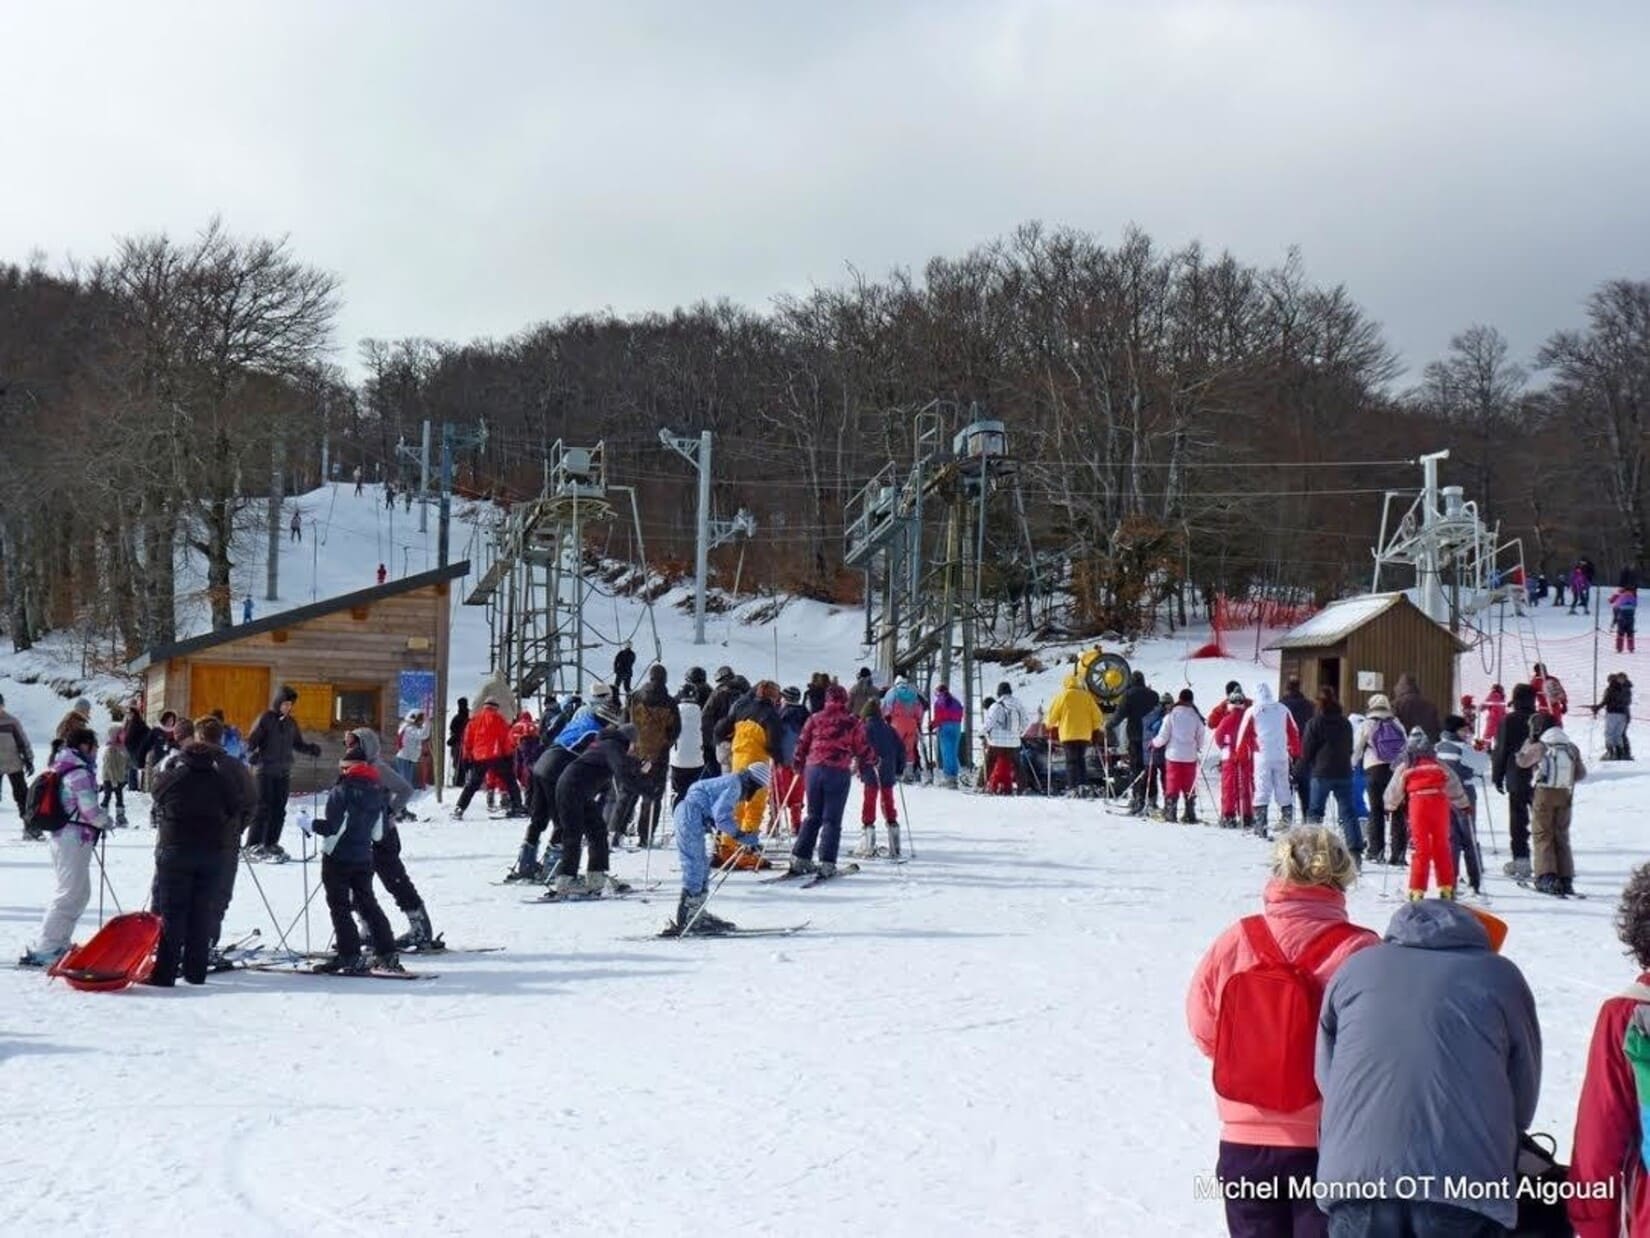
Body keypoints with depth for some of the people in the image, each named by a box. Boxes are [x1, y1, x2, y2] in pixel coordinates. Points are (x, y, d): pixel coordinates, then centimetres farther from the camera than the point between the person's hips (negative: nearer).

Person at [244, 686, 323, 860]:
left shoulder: (291, 722, 12)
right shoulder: (265, 719, -6)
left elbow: (298, 743, 20)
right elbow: (252, 739, -10)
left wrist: (311, 749, 1)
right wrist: (251, 751, -31)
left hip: (284, 773, 6)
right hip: (266, 770, -6)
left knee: (279, 810, 7)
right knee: (263, 808, -8)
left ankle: (271, 843, 17)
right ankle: (253, 846, -5)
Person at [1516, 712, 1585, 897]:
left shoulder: (1540, 747, -8)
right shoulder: (1572, 748, 7)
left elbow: (1522, 761, 6)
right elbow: (1581, 773, 11)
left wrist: (1528, 742, 16)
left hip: (1543, 793, -4)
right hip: (1565, 796, 4)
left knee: (1542, 835, 0)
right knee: (1562, 837, 12)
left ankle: (1546, 876, -12)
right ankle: (1566, 880, 9)